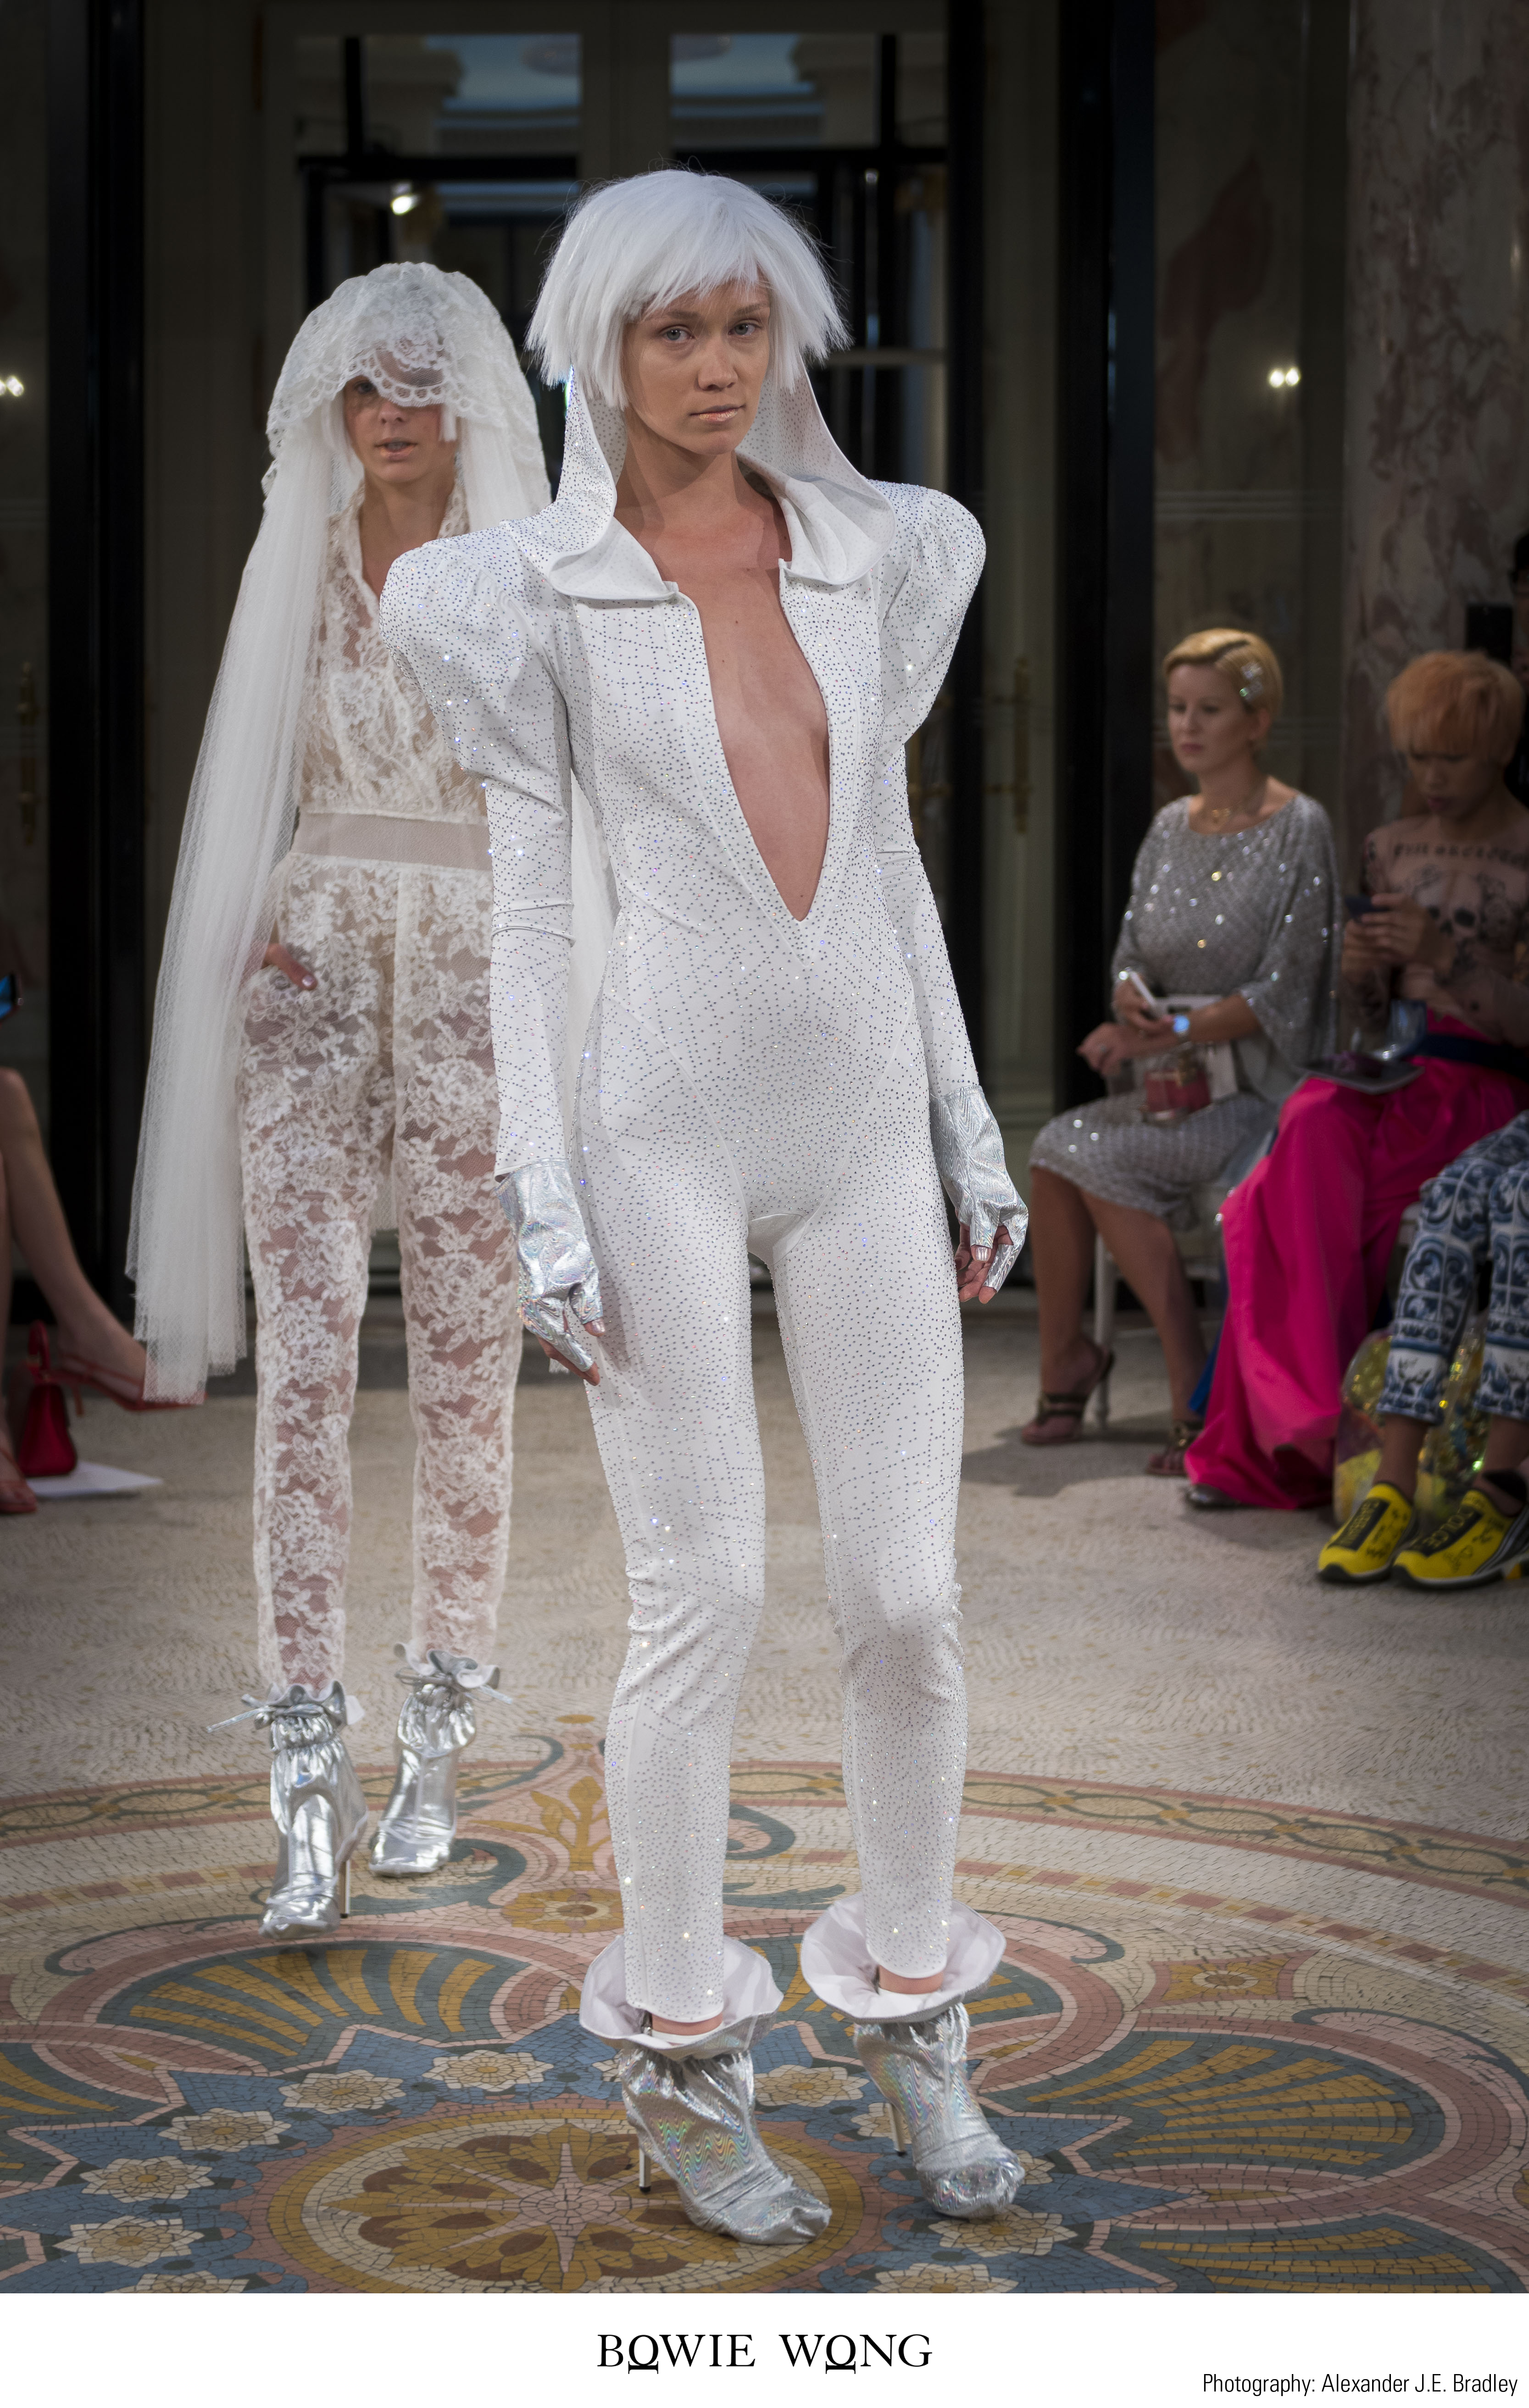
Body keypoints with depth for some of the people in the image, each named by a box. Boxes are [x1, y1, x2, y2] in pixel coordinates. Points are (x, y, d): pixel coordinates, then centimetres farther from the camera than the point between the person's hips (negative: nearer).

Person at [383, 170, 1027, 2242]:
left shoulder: (875, 555, 8)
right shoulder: (531, 594, -2)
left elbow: (889, 851, 13)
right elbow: (525, 907, -3)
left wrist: (971, 1121, 11)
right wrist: (539, 1197, -8)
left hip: (865, 1129, 4)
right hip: (664, 1130, -3)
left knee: (908, 1593, 3)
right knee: (707, 1601, -2)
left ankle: (916, 2020, 23)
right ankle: (679, 2063, 15)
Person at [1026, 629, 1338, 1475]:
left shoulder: (1298, 829, -7)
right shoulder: (1170, 827, 13)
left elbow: (1279, 998, -13)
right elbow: (1130, 957, 14)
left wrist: (1169, 1034, -21)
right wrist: (1133, 1002, -10)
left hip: (1261, 1089, -6)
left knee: (1092, 1153, -26)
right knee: (1055, 1150, -21)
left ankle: (1196, 1390, -18)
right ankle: (1063, 1374, -11)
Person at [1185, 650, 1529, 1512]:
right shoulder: (1392, 848, 16)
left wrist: (1446, 953, -21)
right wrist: (1360, 972, -5)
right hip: (1393, 1069, 5)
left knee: (1311, 1183, -30)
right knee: (1314, 1129, -29)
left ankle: (1273, 1446, -23)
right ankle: (1309, 1432, -26)